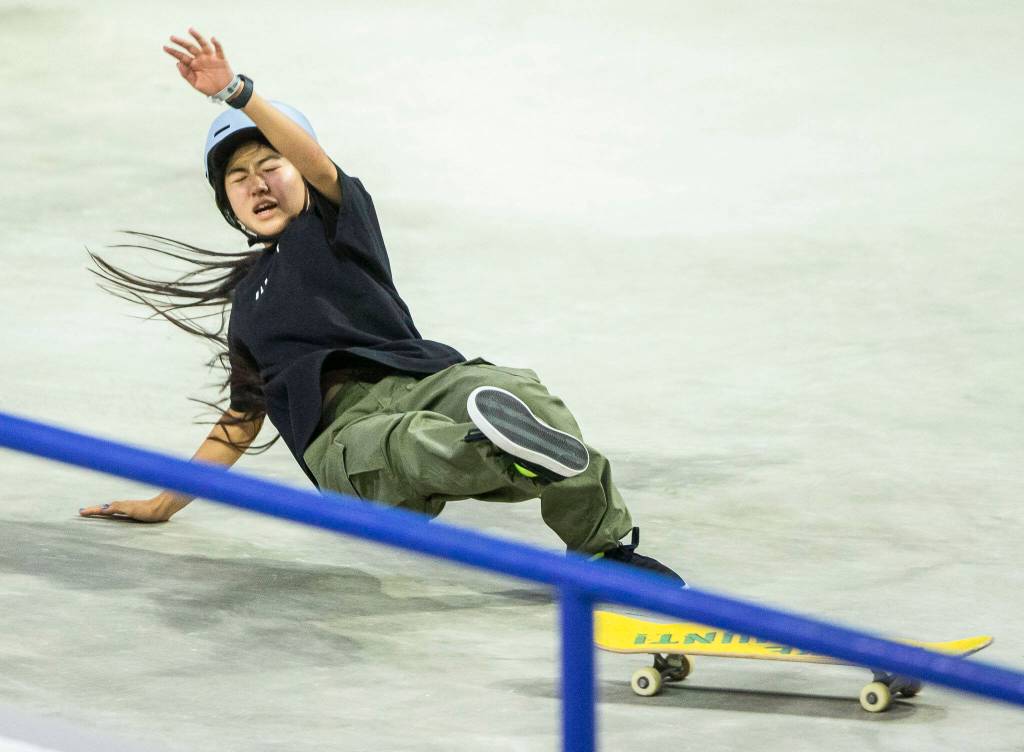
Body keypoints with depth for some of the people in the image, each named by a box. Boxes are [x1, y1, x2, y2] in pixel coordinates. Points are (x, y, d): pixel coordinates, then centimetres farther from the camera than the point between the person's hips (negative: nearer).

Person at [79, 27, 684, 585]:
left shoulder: (337, 219, 21)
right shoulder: (249, 298, 34)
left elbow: (314, 158, -2)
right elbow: (242, 419, 40)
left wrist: (237, 92, -19)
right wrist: (162, 503, 41)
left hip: (416, 379, -1)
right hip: (340, 436, 1)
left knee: (521, 392, -35)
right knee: (404, 448, -39)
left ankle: (604, 543, -35)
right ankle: (513, 451, -70)